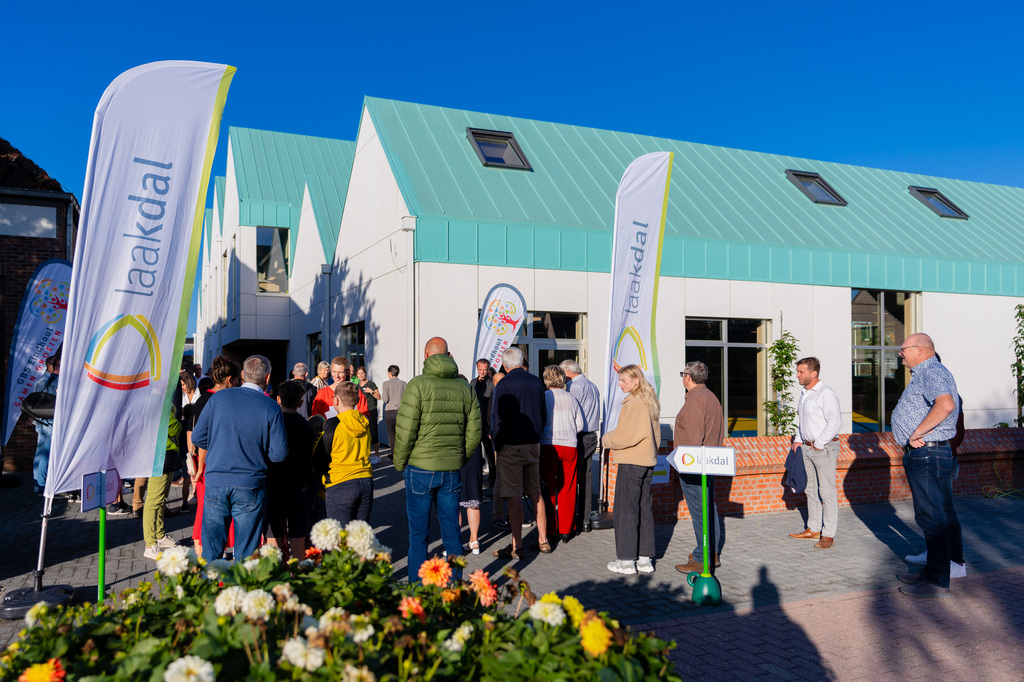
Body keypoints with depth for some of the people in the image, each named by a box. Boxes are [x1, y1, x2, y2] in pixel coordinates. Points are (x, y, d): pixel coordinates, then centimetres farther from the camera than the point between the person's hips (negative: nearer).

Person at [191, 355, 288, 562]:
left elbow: (197, 437, 3)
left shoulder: (218, 397, 0)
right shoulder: (271, 408, -7)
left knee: (211, 547, 12)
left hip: (215, 482, 2)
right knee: (246, 553, 8)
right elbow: (279, 453, -7)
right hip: (250, 486, -2)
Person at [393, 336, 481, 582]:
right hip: (452, 470, 4)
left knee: (418, 534, 7)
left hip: (420, 469, -3)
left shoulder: (418, 385, -10)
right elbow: (474, 433, 5)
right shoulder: (465, 387, 4)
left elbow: (405, 432, -12)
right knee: (452, 532, 13)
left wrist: (399, 464, 2)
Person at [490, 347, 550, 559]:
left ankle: (517, 547, 0)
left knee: (513, 497, -3)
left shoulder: (504, 385, -12)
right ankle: (543, 541, 20)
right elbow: (544, 415, 15)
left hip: (511, 446, -6)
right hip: (533, 445, 6)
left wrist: (497, 446, -2)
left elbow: (499, 419, -13)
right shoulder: (536, 382, 7)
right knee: (535, 494, 14)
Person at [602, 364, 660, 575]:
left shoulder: (633, 403, -17)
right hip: (647, 462, 9)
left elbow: (624, 435, -20)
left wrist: (606, 440, 0)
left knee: (625, 510, -1)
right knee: (644, 509, 12)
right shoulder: (650, 403, 11)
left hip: (631, 463, -9)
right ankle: (645, 558, 18)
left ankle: (627, 560, 4)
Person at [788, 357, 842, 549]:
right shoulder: (804, 393, 13)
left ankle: (828, 535, 1)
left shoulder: (826, 394, -15)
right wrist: (798, 439, 12)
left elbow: (835, 422, -20)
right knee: (811, 490, 14)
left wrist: (819, 444, -17)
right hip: (807, 447, 9)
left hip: (824, 448, -9)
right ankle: (813, 529, 23)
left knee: (827, 492, -4)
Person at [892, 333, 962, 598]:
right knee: (941, 515, 17)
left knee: (931, 517, -7)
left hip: (926, 454, -11)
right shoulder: (923, 374, 19)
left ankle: (938, 582, -1)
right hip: (924, 454, 11)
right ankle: (932, 570, 27)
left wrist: (917, 433, -26)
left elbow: (946, 405, -34)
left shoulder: (931, 372, -15)